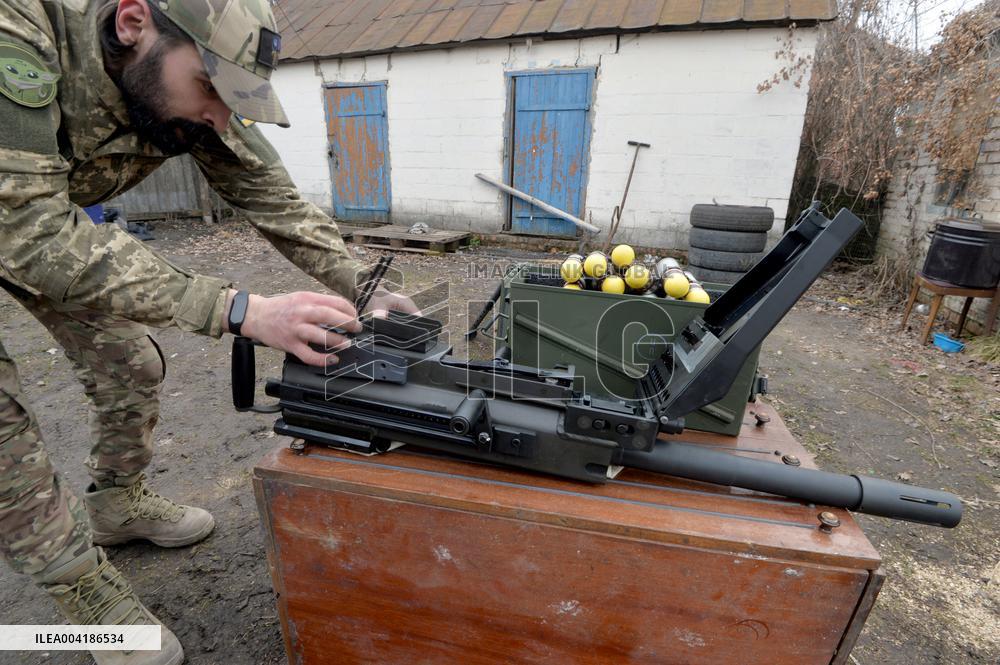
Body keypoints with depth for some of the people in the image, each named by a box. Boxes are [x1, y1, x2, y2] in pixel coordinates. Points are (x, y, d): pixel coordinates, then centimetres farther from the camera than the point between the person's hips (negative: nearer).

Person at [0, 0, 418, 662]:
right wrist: (240, 310, -52)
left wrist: (362, 288, -28)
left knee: (130, 364, 4)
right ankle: (86, 587, 9)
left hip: (56, 224, 5)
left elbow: (273, 196, -18)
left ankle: (118, 502, 30)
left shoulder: (189, 86, -21)